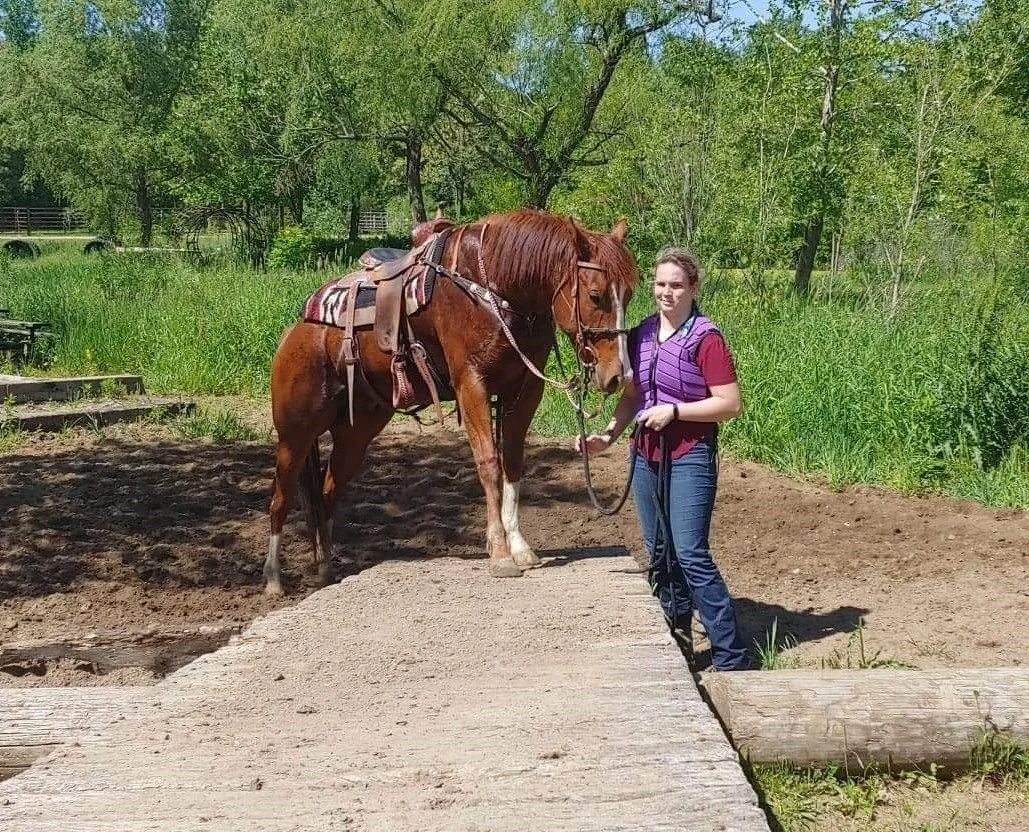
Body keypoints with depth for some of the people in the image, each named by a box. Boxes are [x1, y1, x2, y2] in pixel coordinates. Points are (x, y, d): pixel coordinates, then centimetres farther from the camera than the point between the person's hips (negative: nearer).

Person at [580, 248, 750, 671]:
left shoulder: (705, 339, -12)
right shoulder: (641, 334, 7)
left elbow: (731, 403, -15)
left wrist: (674, 410, -20)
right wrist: (610, 434, 3)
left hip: (689, 458, -7)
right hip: (646, 457, 7)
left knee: (691, 556, -11)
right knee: (659, 554, 14)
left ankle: (732, 659, -5)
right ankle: (676, 636, 28)